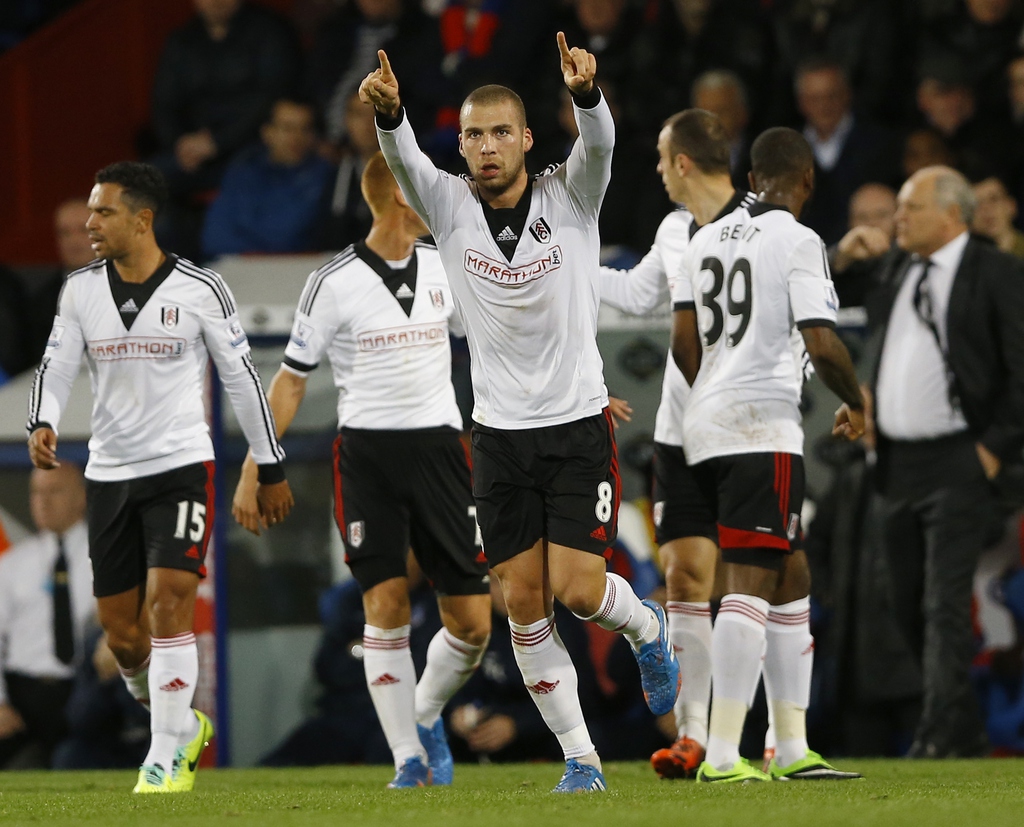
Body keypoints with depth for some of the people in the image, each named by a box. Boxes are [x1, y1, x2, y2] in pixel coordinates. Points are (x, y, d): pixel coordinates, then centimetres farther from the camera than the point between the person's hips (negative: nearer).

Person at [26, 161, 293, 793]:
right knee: (121, 631, 5)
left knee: (168, 603, -18)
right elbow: (57, 368, 4)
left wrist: (272, 469, 5)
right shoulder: (81, 291, 3)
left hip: (181, 466, -4)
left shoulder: (201, 290, -7)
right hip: (109, 474, 4)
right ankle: (183, 725, 30)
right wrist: (43, 424, -18)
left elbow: (243, 379, 1)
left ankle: (167, 756, -11)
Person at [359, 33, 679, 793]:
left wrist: (586, 93, -49)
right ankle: (581, 758, 12)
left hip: (578, 425, -2)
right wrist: (388, 112, -45)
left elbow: (600, 142, -27)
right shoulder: (450, 206, -3)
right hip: (500, 436, 3)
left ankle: (648, 629, 25)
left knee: (577, 589, -10)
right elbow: (404, 158, -22)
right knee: (523, 603, 1)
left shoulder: (570, 199, -7)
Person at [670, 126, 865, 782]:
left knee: (791, 576, 15)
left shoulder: (708, 239, 14)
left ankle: (792, 750, 17)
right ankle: (722, 757, -15)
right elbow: (823, 345, -14)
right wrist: (856, 404, 4)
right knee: (750, 584, -9)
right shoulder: (798, 242, -7)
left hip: (707, 427, 8)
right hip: (764, 429, -8)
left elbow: (684, 344, 15)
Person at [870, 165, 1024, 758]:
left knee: (946, 602, -13)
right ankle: (965, 728, 20)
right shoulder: (901, 279, 16)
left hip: (959, 460, -8)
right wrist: (865, 415, 9)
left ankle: (941, 732, -14)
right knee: (909, 604, 9)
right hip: (899, 462, 8)